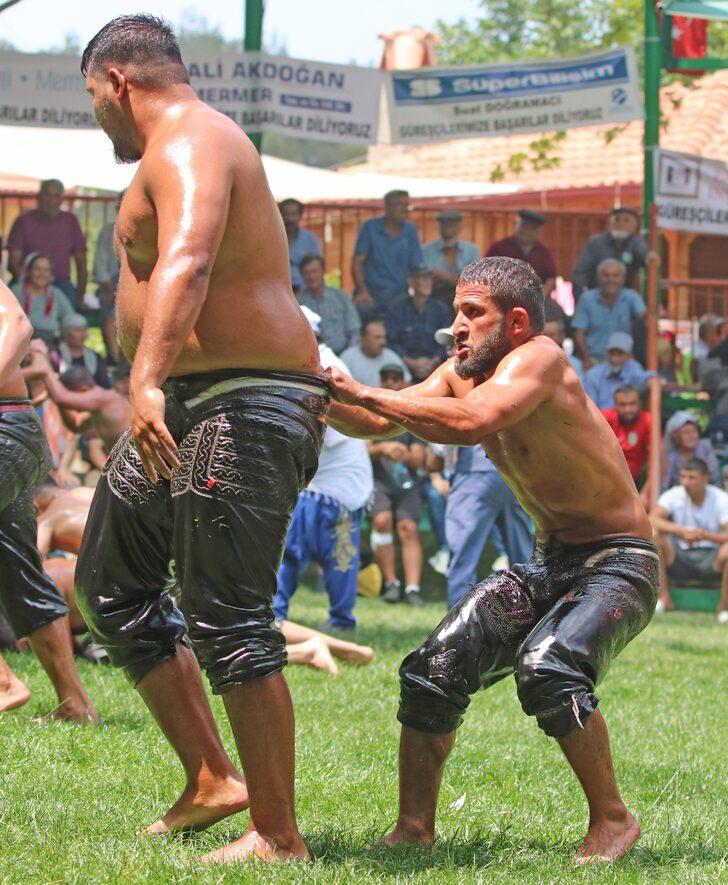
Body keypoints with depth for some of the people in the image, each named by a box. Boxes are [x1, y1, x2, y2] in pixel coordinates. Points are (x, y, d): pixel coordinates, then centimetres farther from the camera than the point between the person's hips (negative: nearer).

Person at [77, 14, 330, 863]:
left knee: (228, 620, -11)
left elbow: (186, 264, -34)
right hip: (186, 410, 12)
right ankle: (210, 780, 20)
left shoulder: (188, 145, -15)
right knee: (110, 581, 17)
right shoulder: (191, 146, 21)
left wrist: (148, 381, -47)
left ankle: (278, 836, -5)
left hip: (240, 409, -12)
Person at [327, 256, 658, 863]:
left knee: (546, 667, -31)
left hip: (619, 567, -8)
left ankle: (613, 820, -13)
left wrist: (362, 393, -34)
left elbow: (472, 423, -39)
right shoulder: (461, 374, 4)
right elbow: (376, 423, 4)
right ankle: (414, 829, 7)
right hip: (548, 564, 8)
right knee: (433, 670, -4)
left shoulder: (538, 358, -21)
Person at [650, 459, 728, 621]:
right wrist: (679, 530, -35)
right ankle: (664, 599, -19)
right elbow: (652, 519, -18)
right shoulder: (674, 495, 0)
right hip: (680, 560, 2)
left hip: (711, 561, -2)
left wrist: (705, 535, -38)